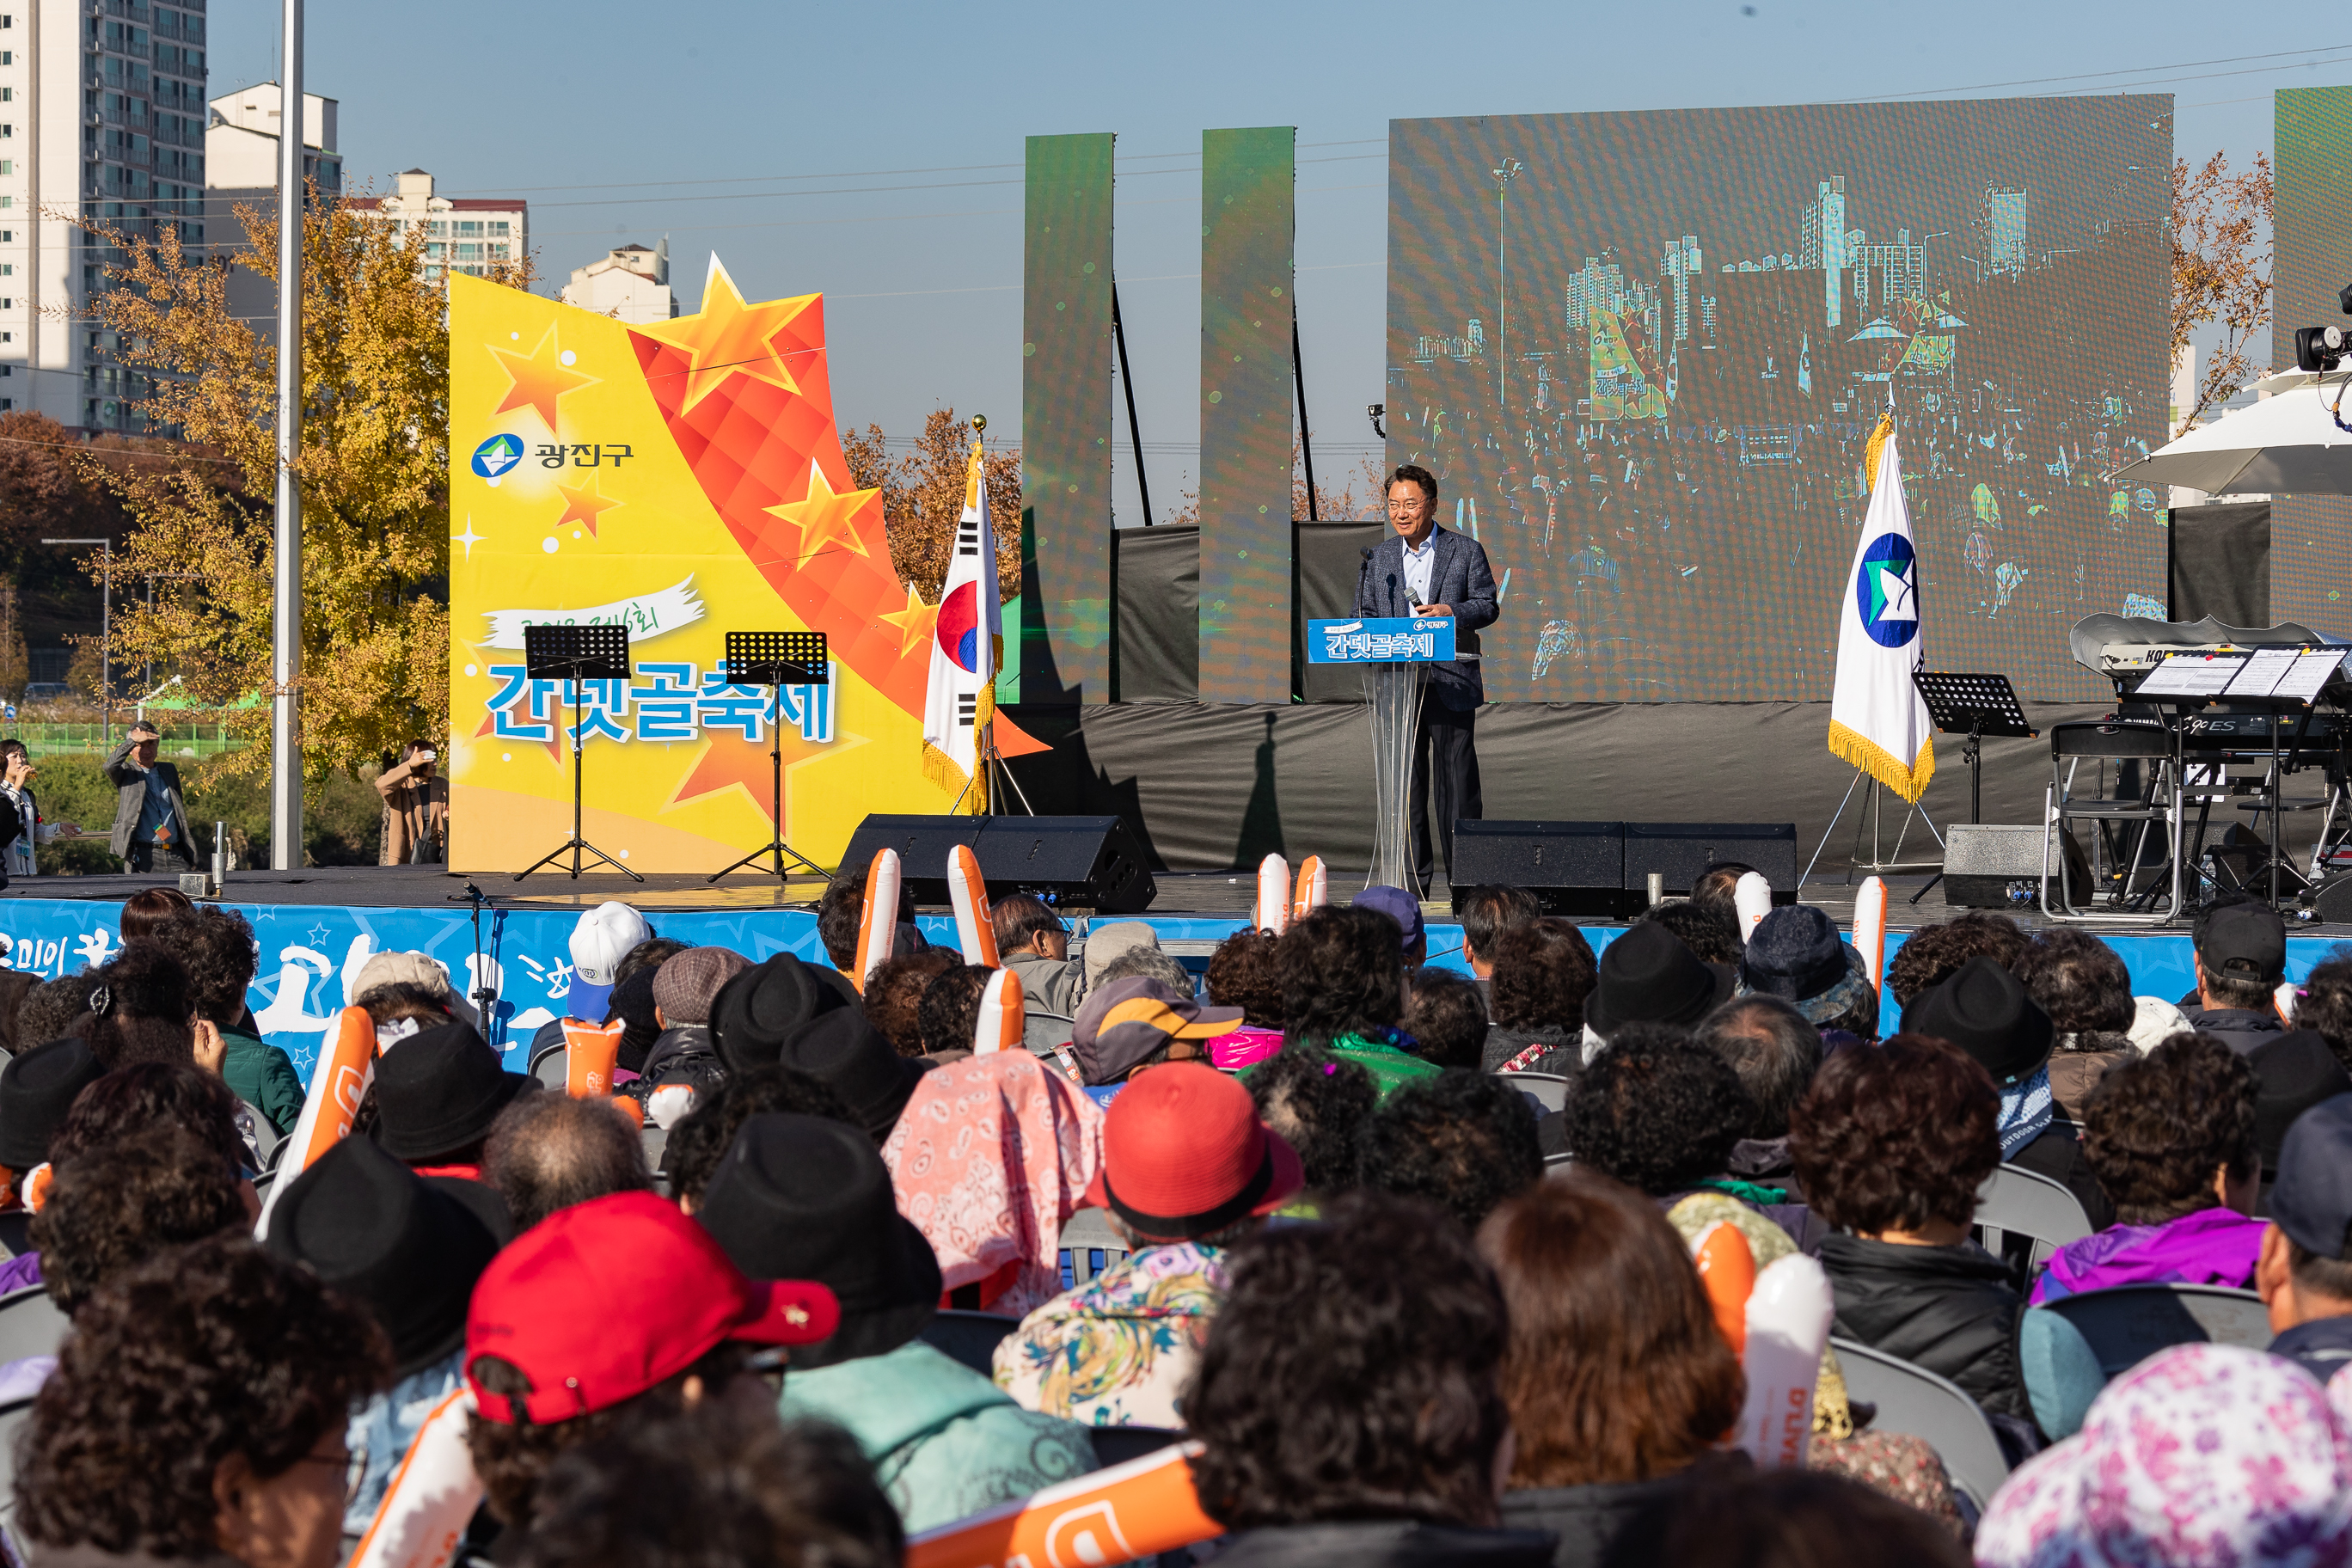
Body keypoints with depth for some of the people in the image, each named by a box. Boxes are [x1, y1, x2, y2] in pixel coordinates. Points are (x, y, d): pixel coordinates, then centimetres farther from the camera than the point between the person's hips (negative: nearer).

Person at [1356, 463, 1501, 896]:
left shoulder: (1466, 551, 5)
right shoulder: (1378, 558, 13)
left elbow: (1488, 605, 2)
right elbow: (1363, 614, 12)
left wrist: (1451, 611, -17)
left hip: (1451, 681, -3)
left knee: (1456, 775, -2)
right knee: (1405, 781, 4)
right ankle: (1412, 878, 8)